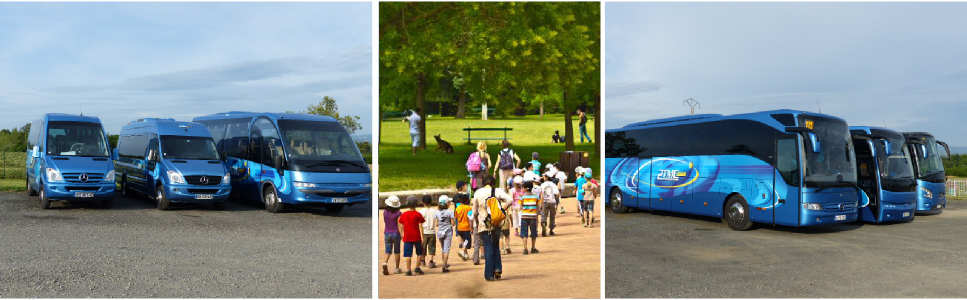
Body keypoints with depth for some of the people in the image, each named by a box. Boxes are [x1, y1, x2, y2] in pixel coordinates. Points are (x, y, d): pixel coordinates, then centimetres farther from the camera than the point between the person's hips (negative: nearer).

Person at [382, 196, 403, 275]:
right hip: (396, 233, -2)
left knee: (388, 252, 6)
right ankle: (397, 269, 17)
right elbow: (399, 225, -16)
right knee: (396, 252, 11)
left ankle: (385, 263, -21)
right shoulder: (398, 213, -11)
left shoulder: (385, 212, -2)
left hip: (387, 234, 2)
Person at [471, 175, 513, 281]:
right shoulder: (497, 191, 0)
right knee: (496, 246, 18)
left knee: (488, 249, 5)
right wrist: (501, 210, -5)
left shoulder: (477, 193, 2)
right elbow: (509, 200, -15)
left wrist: (476, 223, 17)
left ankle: (489, 274, 3)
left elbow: (475, 212, 5)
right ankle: (497, 269, 5)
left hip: (483, 224, 0)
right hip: (496, 224, 0)